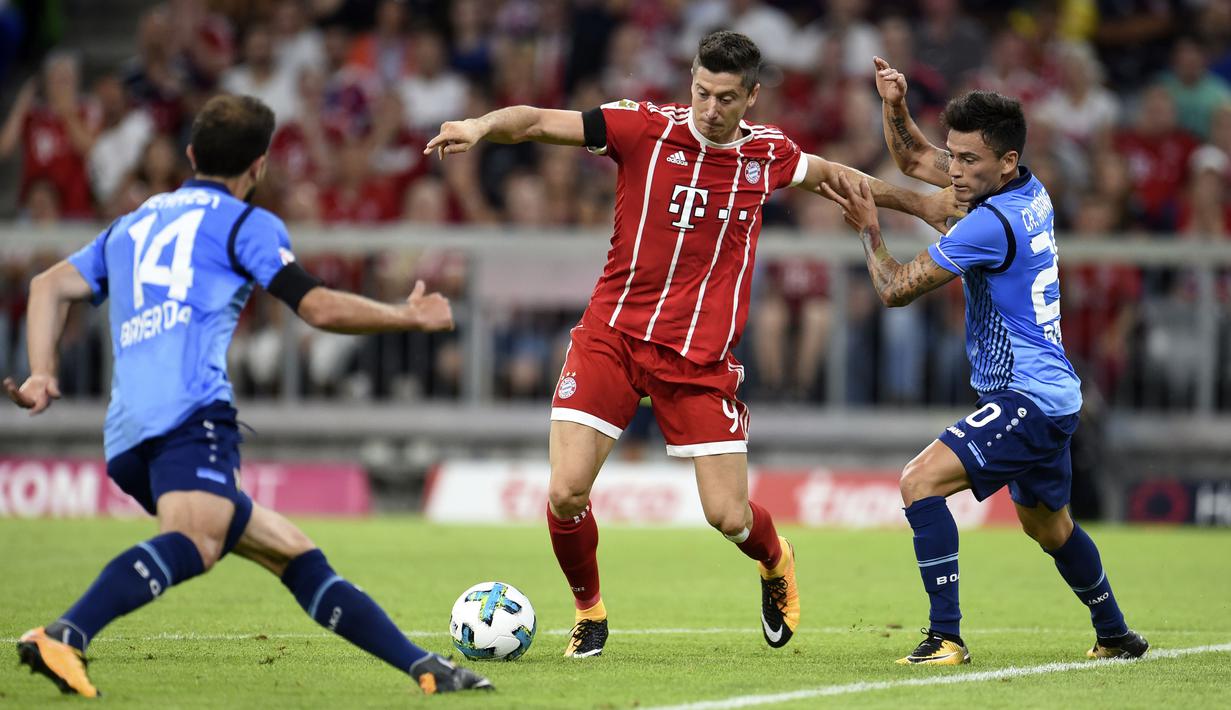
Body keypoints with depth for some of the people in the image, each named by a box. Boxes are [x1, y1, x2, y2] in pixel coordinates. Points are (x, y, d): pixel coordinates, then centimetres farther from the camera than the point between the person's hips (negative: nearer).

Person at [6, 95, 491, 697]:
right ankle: (63, 637, -54)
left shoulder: (131, 225, 31)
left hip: (128, 441, 8)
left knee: (293, 552, 12)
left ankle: (426, 670, 11)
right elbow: (320, 309, 5)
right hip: (191, 413, -8)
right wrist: (409, 317, 19)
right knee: (194, 543, -32)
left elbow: (50, 286, 21)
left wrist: (42, 373, 12)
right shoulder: (245, 224, 12)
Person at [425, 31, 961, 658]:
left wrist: (917, 201, 31)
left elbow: (831, 174, 23)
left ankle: (776, 563, 36)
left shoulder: (768, 153, 2)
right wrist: (482, 127, -34)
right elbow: (537, 122, -14)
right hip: (611, 337, -1)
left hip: (701, 357, 1)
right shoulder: (644, 128, -8)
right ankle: (588, 612, 16)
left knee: (729, 517, -3)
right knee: (566, 493, -13)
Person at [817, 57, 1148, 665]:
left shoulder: (990, 223, -22)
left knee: (920, 481, -20)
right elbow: (914, 160, 19)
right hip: (1052, 395, 11)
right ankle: (1115, 636, 42)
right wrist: (895, 106, 2)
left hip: (1025, 399, -11)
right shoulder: (1029, 192, 6)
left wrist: (867, 230, -3)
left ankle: (946, 637, -23)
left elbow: (896, 289, -16)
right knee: (1048, 526, 27)